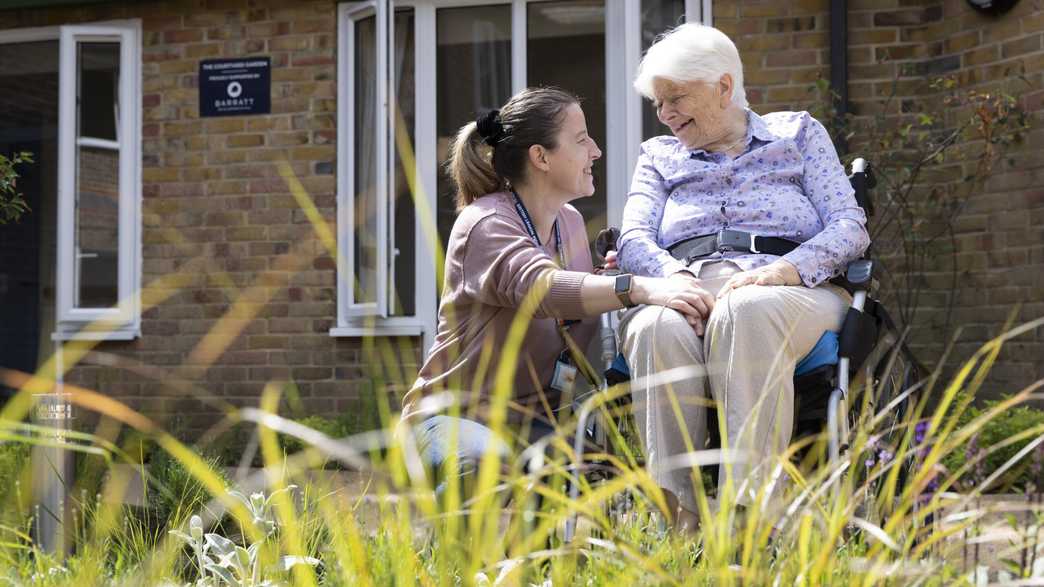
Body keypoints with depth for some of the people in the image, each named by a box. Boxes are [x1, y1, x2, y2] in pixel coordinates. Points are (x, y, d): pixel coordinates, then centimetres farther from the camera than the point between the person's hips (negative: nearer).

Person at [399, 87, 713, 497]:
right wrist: (639, 288, -51)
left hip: (536, 418, 7)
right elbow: (539, 286, -38)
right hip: (458, 413, -7)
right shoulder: (485, 224, -16)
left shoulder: (571, 222, 11)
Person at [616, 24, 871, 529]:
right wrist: (675, 277, -14)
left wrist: (786, 269, -14)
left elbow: (850, 226, 7)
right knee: (657, 328, -38)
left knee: (744, 314, -41)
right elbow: (633, 238, 11)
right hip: (686, 291, 2)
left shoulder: (798, 133, 21)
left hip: (790, 291, -2)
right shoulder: (659, 155, 28)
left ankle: (748, 508, -48)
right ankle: (678, 515, -45)